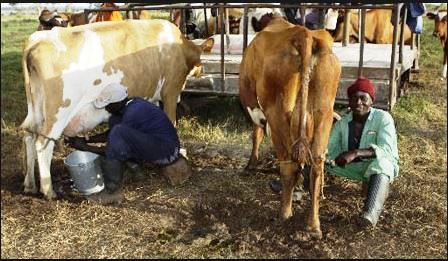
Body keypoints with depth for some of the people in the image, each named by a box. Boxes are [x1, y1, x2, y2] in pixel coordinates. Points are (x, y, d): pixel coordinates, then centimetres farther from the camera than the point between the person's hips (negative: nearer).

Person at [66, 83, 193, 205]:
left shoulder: (133, 113, -23)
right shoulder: (132, 103, 3)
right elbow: (110, 133, 17)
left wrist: (85, 147, -4)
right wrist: (85, 140, 11)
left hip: (167, 150, -10)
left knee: (118, 132, -27)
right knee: (114, 121, 8)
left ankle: (112, 191, -18)